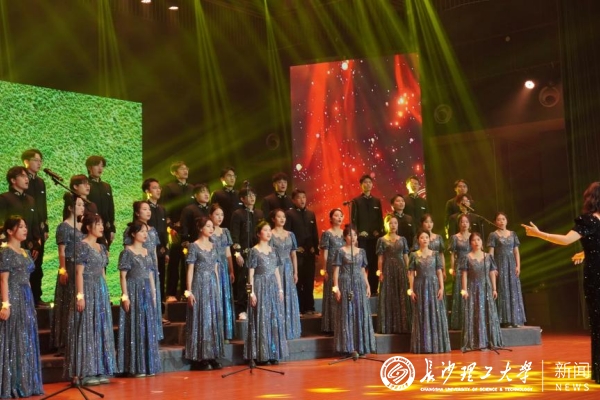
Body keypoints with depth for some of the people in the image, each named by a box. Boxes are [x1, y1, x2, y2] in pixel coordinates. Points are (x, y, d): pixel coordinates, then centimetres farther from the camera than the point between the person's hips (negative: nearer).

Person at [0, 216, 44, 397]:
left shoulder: (26, 252, 15)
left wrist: (29, 299, 16)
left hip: (27, 298, 8)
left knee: (27, 339, 9)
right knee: (15, 340, -6)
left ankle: (25, 383, 15)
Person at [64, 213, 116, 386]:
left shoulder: (101, 247, 14)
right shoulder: (82, 246, -9)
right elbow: (79, 273, -13)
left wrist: (105, 292, 16)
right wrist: (80, 295, -19)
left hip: (101, 290, 8)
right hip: (87, 289, -8)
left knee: (101, 329, 8)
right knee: (87, 330, -5)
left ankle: (100, 370, 14)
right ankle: (86, 372, -1)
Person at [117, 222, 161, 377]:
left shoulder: (147, 252, 13)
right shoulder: (127, 252, -5)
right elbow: (123, 276, -9)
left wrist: (154, 295, 13)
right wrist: (125, 296, -15)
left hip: (147, 292, 6)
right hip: (134, 291, -6)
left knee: (148, 328, 7)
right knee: (135, 328, -4)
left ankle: (148, 365, 13)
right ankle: (135, 367, 1)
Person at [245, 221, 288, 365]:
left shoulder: (273, 251, 12)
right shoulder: (254, 251, -4)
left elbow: (277, 272, 15)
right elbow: (251, 274, -6)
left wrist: (280, 289, 9)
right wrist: (252, 292, -13)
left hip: (273, 288, 6)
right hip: (260, 287, -6)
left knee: (275, 320, 5)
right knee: (261, 320, -4)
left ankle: (273, 354, 11)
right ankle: (261, 355, 1)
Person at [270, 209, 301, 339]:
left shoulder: (290, 235, 11)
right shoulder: (270, 235, -3)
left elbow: (293, 255, 12)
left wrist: (295, 272, 7)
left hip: (288, 270, 5)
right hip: (275, 269, -5)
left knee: (289, 299, 6)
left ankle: (290, 329, 14)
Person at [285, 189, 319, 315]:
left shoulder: (311, 214, 14)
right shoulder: (289, 214, -2)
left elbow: (315, 233, 14)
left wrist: (316, 250, 9)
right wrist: (294, 249, -11)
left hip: (310, 253, 4)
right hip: (296, 253, -4)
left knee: (309, 282, 6)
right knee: (297, 282, -1)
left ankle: (309, 307, 12)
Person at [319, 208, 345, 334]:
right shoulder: (327, 234, -3)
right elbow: (324, 254, -5)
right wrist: (324, 270, -10)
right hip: (332, 267, -5)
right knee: (332, 296, -2)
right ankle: (332, 327, 2)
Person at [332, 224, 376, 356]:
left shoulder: (361, 251, 12)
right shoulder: (341, 251, -1)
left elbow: (363, 270, 15)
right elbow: (336, 271, -4)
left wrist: (367, 286, 8)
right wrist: (336, 288, -11)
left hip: (360, 285, 4)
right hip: (346, 285, -4)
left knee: (361, 314, 3)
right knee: (347, 315, -2)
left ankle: (361, 347, 9)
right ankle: (349, 347, 0)